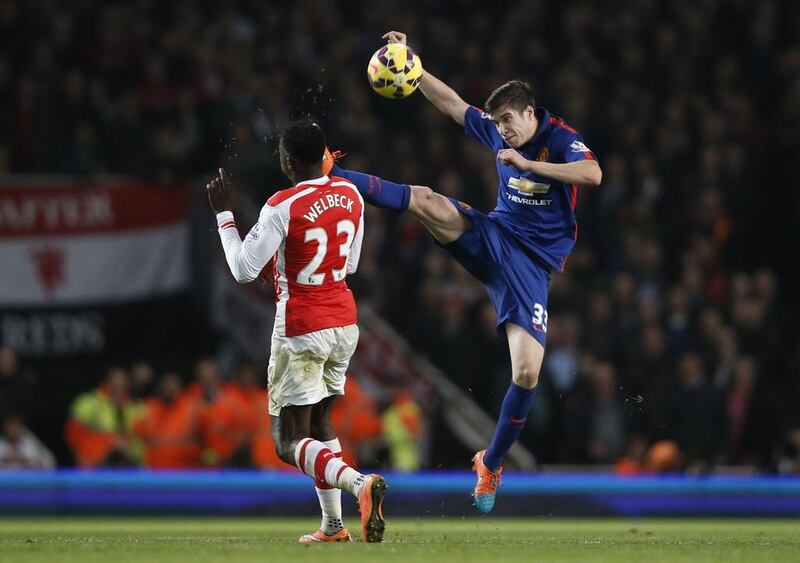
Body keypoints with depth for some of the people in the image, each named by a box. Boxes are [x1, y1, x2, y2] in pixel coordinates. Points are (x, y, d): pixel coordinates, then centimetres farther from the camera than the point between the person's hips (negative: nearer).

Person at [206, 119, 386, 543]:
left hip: (301, 330, -7)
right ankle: (332, 524, 18)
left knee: (291, 443, -3)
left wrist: (224, 214, -5)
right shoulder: (350, 195, 2)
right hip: (344, 322, 7)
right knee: (319, 420, 22)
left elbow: (243, 271, -14)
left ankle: (358, 482, -29)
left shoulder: (282, 207, -19)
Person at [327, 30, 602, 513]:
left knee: (527, 373, -14)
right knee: (425, 200, -23)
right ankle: (331, 176, -20)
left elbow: (592, 174, -32)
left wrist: (528, 164, -32)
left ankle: (491, 466, 3)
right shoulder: (498, 131, 6)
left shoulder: (561, 140, -11)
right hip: (493, 238, 4)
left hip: (532, 265, -4)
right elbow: (450, 103, 17)